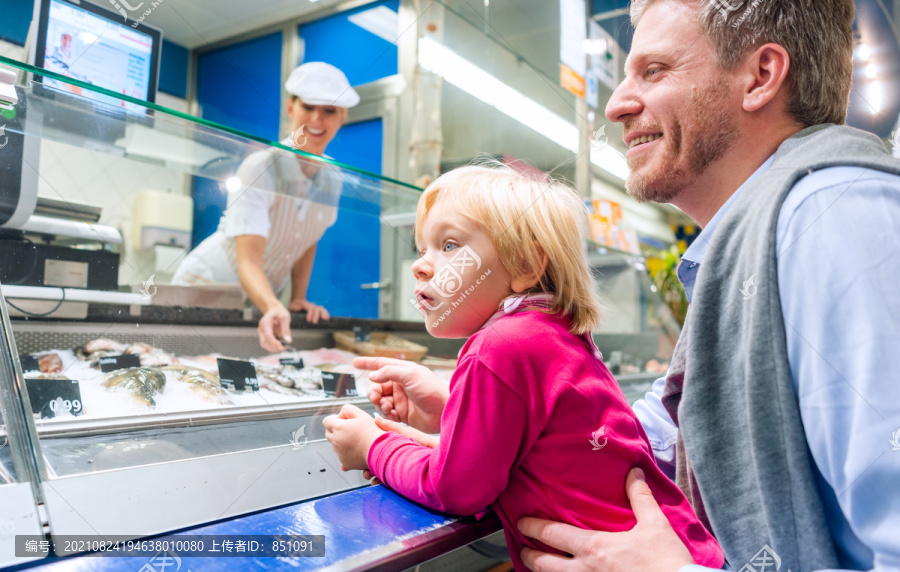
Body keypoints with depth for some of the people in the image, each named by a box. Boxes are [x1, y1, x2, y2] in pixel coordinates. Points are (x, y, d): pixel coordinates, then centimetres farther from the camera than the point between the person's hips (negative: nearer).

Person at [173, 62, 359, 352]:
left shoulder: (332, 179, -4)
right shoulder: (260, 168, -24)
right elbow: (248, 261, -33)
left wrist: (298, 299, -3)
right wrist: (272, 307, -51)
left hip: (260, 297, 5)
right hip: (204, 286, -5)